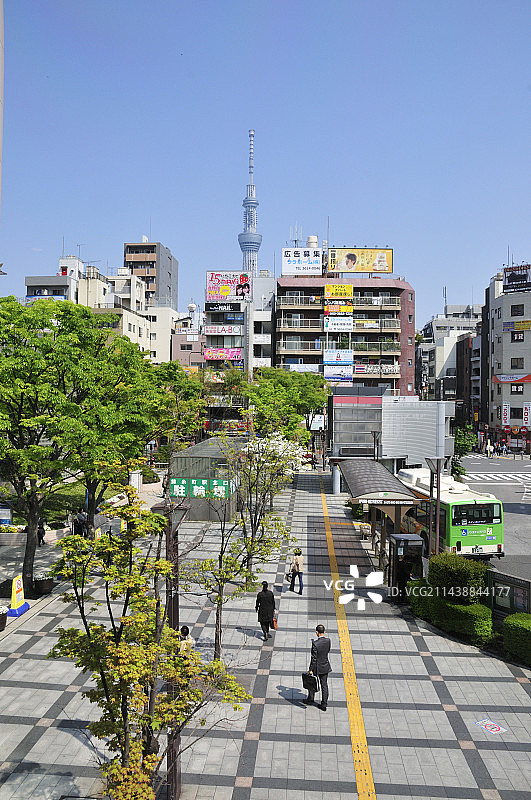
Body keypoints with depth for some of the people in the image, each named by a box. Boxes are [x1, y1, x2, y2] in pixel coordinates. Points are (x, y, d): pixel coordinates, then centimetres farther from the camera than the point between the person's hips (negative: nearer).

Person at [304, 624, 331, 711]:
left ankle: (310, 700, 36)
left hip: (317, 667, -4)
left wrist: (310, 669, -11)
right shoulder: (328, 640, -10)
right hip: (325, 666, 5)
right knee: (324, 685, 14)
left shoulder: (315, 643, -27)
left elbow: (313, 658, -22)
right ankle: (324, 704, 20)